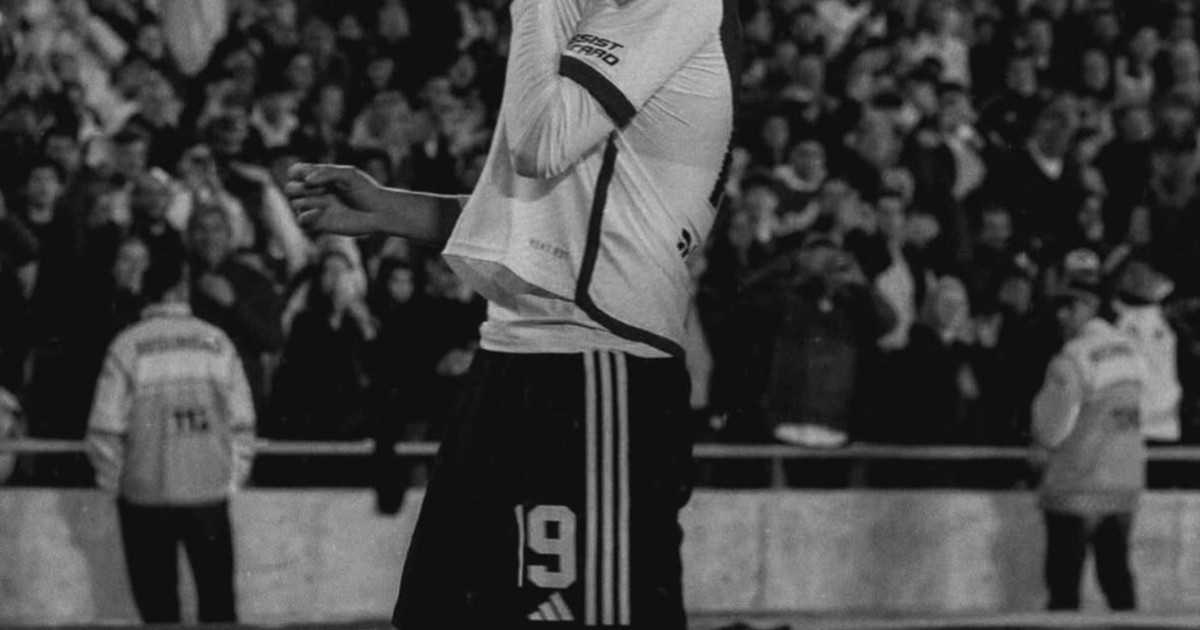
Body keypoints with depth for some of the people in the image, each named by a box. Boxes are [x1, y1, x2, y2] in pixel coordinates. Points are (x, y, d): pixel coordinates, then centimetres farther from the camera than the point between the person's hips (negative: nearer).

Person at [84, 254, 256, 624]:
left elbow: (106, 427, -7)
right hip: (209, 488, 1)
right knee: (217, 595, 10)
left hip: (146, 492, -1)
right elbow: (241, 422, 1)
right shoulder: (216, 342, 0)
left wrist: (110, 482, 6)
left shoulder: (127, 346, -6)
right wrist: (235, 475, 12)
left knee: (158, 604, 6)